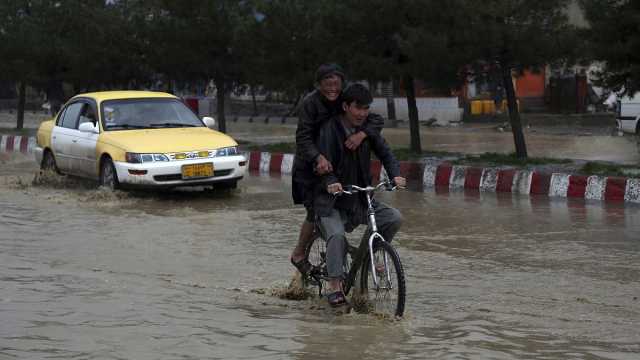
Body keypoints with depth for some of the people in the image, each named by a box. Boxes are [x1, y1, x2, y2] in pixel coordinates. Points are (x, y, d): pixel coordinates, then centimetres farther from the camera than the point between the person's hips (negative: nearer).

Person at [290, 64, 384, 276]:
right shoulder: (310, 103, -18)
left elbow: (377, 120, -13)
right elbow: (303, 137, -27)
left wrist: (361, 134, -35)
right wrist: (318, 158, -45)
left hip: (338, 162, 5)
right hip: (310, 165, -5)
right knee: (316, 213, -9)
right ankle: (299, 254, 11)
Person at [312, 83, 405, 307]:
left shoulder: (367, 129, 4)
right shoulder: (329, 130, -12)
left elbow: (384, 153, -1)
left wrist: (395, 175, -22)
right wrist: (331, 183, -42)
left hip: (360, 199, 5)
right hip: (331, 199, -5)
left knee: (394, 218, -12)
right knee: (337, 234, -29)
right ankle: (334, 287, -26)